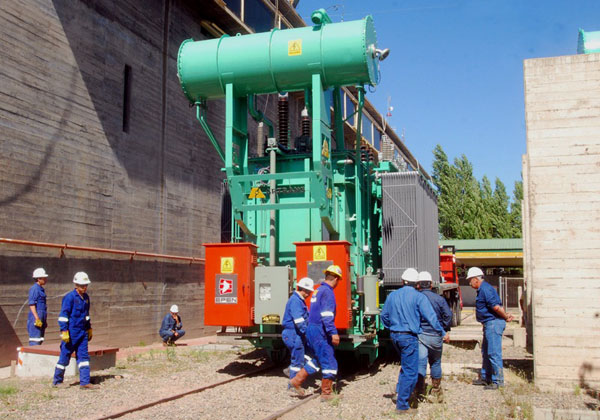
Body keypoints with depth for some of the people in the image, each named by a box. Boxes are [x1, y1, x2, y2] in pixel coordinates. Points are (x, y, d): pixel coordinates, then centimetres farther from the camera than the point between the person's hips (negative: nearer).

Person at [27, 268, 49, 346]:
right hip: (36, 319, -9)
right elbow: (31, 305, -17)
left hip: (41, 318, 9)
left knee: (40, 340, 11)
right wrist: (37, 318, -22)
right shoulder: (34, 289, -11)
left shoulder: (41, 289, 17)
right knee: (35, 341, -8)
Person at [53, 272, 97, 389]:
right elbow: (63, 315, -13)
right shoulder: (70, 297, -12)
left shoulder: (86, 297, 11)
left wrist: (89, 329, 24)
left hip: (83, 332, 7)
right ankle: (57, 381, 18)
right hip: (71, 333, -7)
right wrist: (64, 331, -17)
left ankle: (84, 382, 3)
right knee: (65, 357, 3)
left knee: (83, 356, 3)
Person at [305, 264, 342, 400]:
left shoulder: (318, 290, 15)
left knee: (315, 359, 21)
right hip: (320, 332, -10)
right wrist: (333, 333, -25)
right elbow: (327, 315, -23)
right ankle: (326, 393, 4)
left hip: (311, 329, 10)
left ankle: (296, 381, 22)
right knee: (329, 362, -2)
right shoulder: (327, 292, -14)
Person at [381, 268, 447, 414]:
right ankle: (402, 405, 2)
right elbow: (431, 317, -12)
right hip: (409, 337, -6)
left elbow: (384, 316, 16)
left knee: (406, 365, 27)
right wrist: (441, 332, 0)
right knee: (410, 372, 0)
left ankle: (400, 388, 14)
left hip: (394, 336, 6)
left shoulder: (392, 295, 7)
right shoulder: (419, 297, -8)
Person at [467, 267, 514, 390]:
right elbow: (497, 306, 18)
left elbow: (496, 307, -23)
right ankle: (485, 377, 27)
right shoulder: (483, 289, 17)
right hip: (489, 324, 11)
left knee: (494, 353, -7)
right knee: (486, 352, 18)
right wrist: (506, 316, 7)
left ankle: (498, 380, -2)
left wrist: (506, 317, -10)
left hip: (493, 323, -11)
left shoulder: (485, 289, -17)